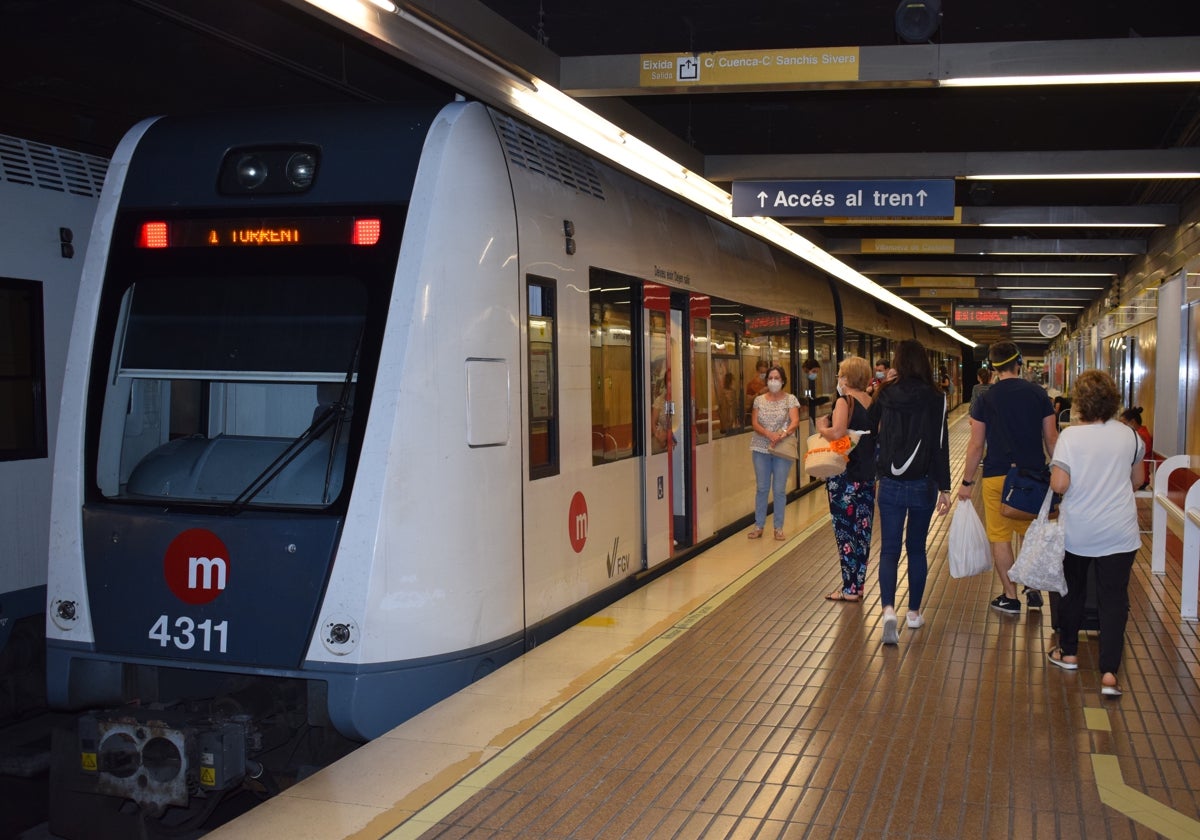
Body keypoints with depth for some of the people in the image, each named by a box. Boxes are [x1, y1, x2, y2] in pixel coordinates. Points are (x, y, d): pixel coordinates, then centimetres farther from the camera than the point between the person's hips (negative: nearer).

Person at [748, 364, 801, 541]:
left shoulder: (790, 399, 0)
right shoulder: (759, 400, 6)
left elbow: (795, 422, -11)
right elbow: (755, 423, -3)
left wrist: (783, 434, -31)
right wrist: (769, 435, -21)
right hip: (761, 449, 2)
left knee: (779, 489, 1)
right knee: (761, 488, 6)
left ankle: (779, 527, 11)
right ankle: (759, 525, 13)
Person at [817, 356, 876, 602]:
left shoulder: (845, 400, -14)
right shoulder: (872, 402, 8)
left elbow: (837, 433, -28)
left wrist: (822, 428, -10)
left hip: (845, 476, -7)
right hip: (868, 474, 7)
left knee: (845, 530, 0)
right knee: (863, 530, 12)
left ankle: (849, 588, 4)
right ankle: (858, 584, 20)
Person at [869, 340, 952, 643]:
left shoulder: (886, 395, -3)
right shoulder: (934, 398, -8)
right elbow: (940, 445, -10)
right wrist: (944, 487, -6)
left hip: (890, 484, 0)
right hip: (923, 485, 0)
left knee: (889, 549, 3)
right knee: (917, 548, 14)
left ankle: (888, 609, -17)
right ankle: (914, 612, 22)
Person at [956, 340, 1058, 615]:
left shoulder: (985, 399, -4)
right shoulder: (1038, 394, 1)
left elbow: (976, 445, -3)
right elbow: (1051, 439, 3)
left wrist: (966, 482, 4)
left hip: (997, 476, -2)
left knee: (1000, 537, 6)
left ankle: (1010, 597, 11)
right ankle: (1034, 590, 20)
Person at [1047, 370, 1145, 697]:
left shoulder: (1070, 435, -13)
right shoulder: (1129, 436, -3)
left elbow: (1059, 485, -18)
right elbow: (1137, 479, 10)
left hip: (1076, 532, -1)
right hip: (1119, 532, 1)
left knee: (1072, 591, 19)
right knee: (1114, 599, 3)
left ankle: (1068, 653, 33)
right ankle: (1109, 673, -3)